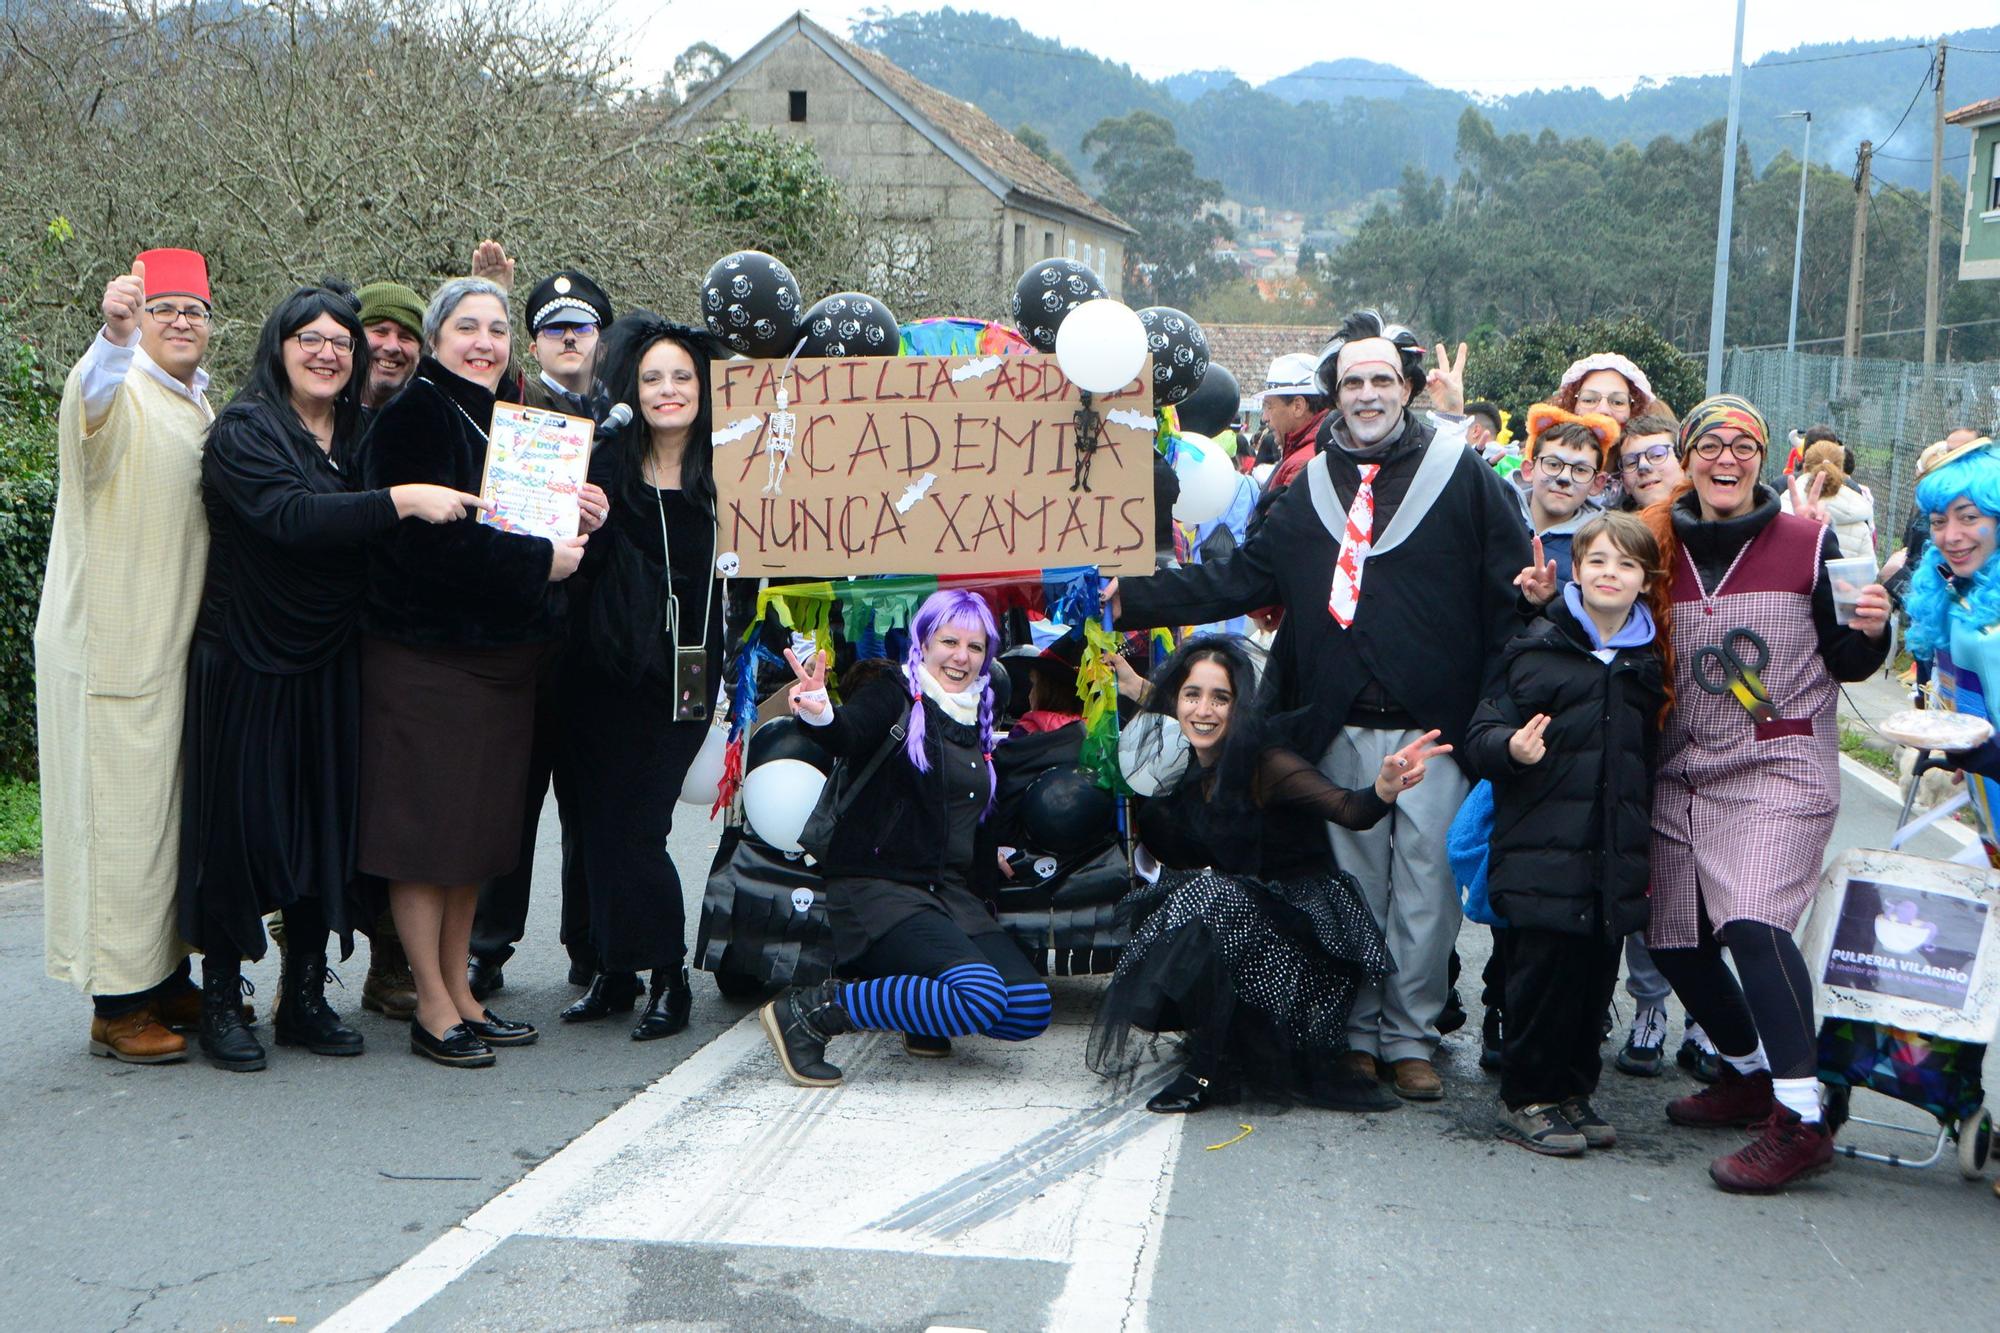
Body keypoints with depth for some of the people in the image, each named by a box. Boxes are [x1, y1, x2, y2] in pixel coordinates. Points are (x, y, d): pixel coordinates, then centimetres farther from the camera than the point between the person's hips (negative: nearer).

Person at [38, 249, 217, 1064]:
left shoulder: (202, 405, 15)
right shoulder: (118, 392, -10)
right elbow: (93, 394, -36)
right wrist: (116, 331, -57)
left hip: (178, 645, 8)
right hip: (109, 649, -8)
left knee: (174, 811, 14)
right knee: (118, 818, -4)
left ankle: (167, 979, 26)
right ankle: (115, 1005, 3)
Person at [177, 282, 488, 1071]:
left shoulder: (358, 436, 12)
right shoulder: (245, 432, -8)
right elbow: (290, 516, -25)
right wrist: (401, 501, -30)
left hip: (331, 670, 6)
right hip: (247, 665, -6)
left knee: (327, 823, 8)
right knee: (243, 822, -2)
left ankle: (305, 998, 18)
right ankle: (221, 999, 10)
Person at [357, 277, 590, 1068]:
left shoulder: (509, 419, 17)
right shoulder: (414, 417, -8)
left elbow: (530, 525, 20)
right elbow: (426, 537, -20)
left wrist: (577, 524, -2)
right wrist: (537, 560, -16)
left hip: (505, 654, 8)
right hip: (426, 653, -8)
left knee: (478, 829, 11)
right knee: (426, 831, -3)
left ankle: (461, 994, 20)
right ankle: (433, 1009, 5)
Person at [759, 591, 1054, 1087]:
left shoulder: (979, 720, 17)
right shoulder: (896, 698, -3)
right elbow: (848, 736, -27)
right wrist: (819, 714, -47)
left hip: (950, 896, 7)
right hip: (877, 889, -7)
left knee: (1031, 1009, -13)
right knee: (981, 996, -29)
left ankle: (919, 1010, 13)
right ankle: (811, 1011, -16)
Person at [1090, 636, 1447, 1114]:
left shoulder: (1264, 762, -18)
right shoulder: (1179, 768, 0)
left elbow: (1349, 811, -32)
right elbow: (1160, 855, 9)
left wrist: (1385, 787, -55)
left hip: (1300, 919, -6)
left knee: (1204, 898, -30)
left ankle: (1210, 1070, -18)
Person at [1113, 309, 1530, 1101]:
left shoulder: (1460, 473, 2)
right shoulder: (1314, 485, 13)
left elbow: (1516, 583, -2)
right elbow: (1240, 579, 13)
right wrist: (1138, 600, 5)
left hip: (1434, 724, -3)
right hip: (1343, 730, 3)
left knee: (1424, 883, 0)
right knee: (1354, 880, 9)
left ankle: (1410, 1035, 13)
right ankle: (1357, 1030, 20)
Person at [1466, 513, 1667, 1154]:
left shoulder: (1651, 662, 12)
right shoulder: (1535, 649, -2)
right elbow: (1480, 734, -4)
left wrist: (1650, 849, 18)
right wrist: (1509, 746, -26)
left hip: (1617, 859, 5)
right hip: (1544, 853, -4)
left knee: (1597, 975, 8)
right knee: (1543, 972, -3)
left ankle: (1574, 1090, 23)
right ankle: (1527, 1098, 10)